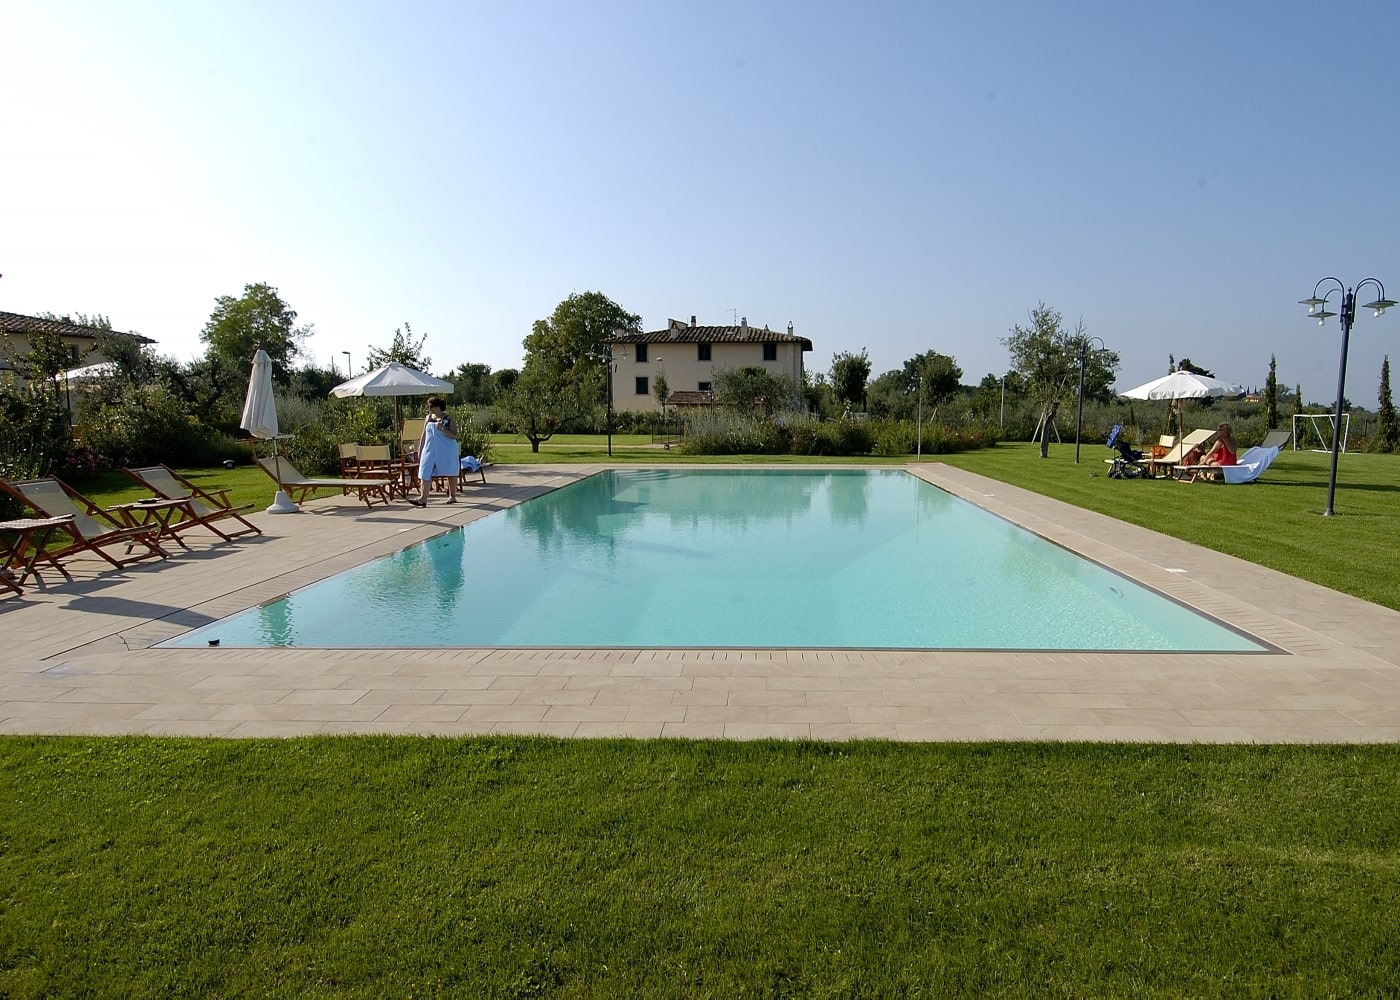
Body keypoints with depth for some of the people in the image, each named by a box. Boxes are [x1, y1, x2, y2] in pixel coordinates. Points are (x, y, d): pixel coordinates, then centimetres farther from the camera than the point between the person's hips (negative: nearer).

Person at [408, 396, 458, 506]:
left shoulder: (449, 420, -6)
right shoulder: (428, 419, 8)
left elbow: (454, 436, -13)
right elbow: (424, 436, 13)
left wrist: (442, 429, -24)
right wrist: (420, 451, 10)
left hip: (446, 451, -4)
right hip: (430, 450, 4)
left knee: (450, 473, 7)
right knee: (426, 473, -7)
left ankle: (452, 496, 22)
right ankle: (423, 498, -12)